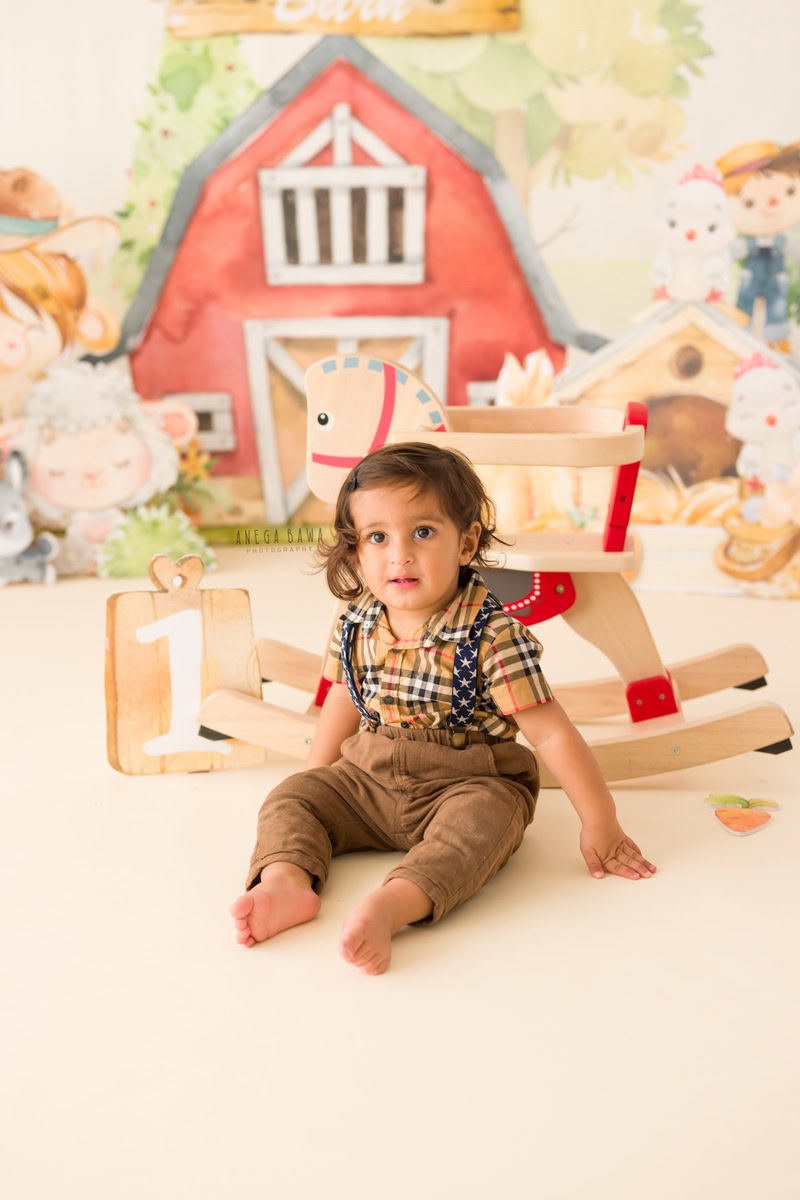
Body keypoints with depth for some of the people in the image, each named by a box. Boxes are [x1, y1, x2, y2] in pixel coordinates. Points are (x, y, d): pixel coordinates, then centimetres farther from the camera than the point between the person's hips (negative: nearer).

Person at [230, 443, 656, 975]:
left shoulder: (493, 637, -19)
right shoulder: (355, 626, -3)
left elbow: (550, 732, -17)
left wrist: (600, 822, -15)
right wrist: (317, 777, 24)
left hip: (467, 785, -5)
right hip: (367, 781, 5)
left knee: (477, 823, -35)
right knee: (291, 797, -8)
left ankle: (389, 906, -51)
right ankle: (288, 880, -31)